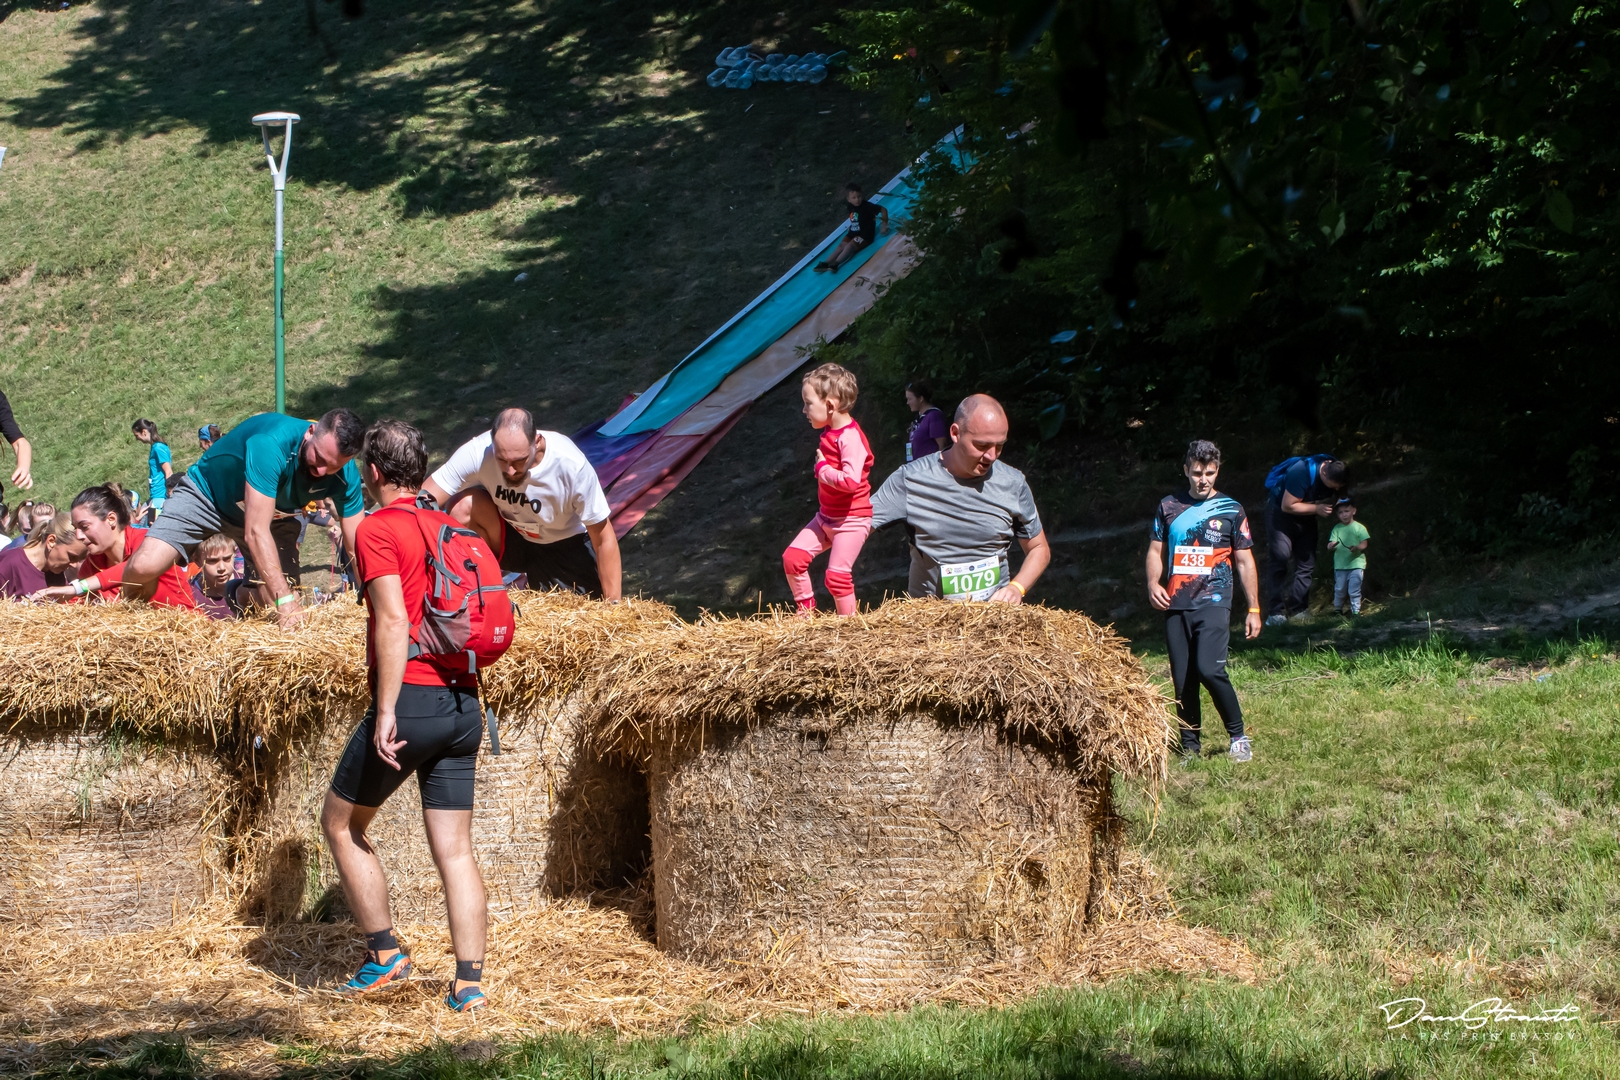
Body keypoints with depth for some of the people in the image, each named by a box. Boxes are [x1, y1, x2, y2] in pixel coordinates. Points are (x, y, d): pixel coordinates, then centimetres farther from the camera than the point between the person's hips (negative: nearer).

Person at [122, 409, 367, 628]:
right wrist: (285, 599, -47)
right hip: (207, 494, -4)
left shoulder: (344, 475, -24)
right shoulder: (271, 443, -41)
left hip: (273, 515, 5)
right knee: (143, 567, -24)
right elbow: (255, 532, -43)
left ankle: (242, 595, 24)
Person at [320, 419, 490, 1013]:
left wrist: (386, 710, -20)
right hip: (464, 703, 6)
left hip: (409, 698, -6)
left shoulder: (377, 529, -7)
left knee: (341, 823, 13)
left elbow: (394, 620, -18)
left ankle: (384, 952, 13)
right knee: (454, 849, 6)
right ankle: (469, 981, 1)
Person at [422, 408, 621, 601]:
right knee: (463, 506, -28)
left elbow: (603, 539, -23)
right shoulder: (477, 452, -31)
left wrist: (613, 605, -22)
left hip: (566, 544, -1)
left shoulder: (572, 465, -33)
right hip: (509, 539, 1)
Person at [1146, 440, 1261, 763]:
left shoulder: (1231, 510, 5)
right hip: (1175, 604, 3)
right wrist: (1153, 582, -5)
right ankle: (1189, 746, 12)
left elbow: (1245, 561, 7)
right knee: (1182, 679, 3)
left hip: (1213, 603, -3)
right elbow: (1156, 550, 15)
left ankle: (1238, 736, -5)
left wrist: (1254, 609, 3)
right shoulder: (1169, 506, 11)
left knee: (1209, 669, -19)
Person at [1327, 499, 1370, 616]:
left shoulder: (1359, 528, -2)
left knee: (1354, 591, -5)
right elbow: (1330, 546, 0)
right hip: (1340, 565, 3)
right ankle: (1337, 609, 29)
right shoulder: (1337, 528, 5)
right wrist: (1331, 545, -26)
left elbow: (1364, 544, -7)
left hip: (1356, 564, -3)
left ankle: (1355, 611, 2)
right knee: (1339, 590, 12)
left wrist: (1356, 547, -29)